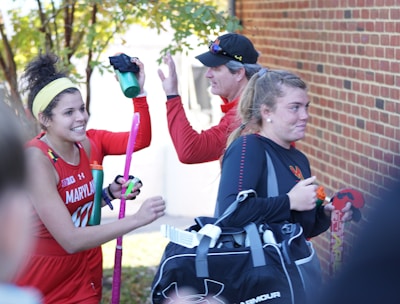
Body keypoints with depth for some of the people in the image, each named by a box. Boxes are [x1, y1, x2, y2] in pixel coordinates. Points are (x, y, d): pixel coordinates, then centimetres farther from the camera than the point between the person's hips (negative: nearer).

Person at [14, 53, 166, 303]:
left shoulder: (85, 146, -3)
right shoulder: (36, 160, -23)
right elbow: (70, 240, -27)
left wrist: (110, 194, -6)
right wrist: (136, 219, -30)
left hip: (84, 273, 6)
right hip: (40, 283, -6)